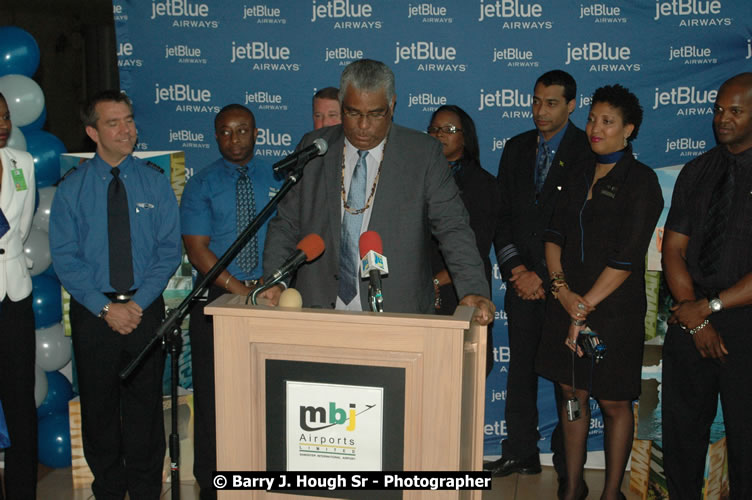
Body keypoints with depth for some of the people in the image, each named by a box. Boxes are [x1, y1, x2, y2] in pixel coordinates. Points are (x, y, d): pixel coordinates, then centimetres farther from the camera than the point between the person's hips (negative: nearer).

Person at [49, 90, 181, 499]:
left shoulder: (155, 181, 1)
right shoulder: (72, 189, 0)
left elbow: (169, 249, -3)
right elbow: (64, 258, -3)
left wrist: (137, 303, -12)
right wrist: (105, 307, -12)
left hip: (145, 308, 0)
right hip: (92, 311, 0)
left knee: (145, 403, 7)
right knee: (99, 405, 10)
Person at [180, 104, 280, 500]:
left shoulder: (276, 180, 9)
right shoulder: (200, 185, 3)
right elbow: (197, 249, -6)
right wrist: (241, 291, -16)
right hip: (217, 297, -1)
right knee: (213, 396, 4)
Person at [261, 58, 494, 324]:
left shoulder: (424, 153, 1)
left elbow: (452, 227, -3)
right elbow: (286, 225, 11)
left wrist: (472, 290, -16)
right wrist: (274, 282, -4)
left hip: (397, 313, -1)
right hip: (319, 312, 2)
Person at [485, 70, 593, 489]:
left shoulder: (587, 152, -3)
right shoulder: (517, 149, 12)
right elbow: (504, 215, 11)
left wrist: (546, 277, -10)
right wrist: (516, 270, -1)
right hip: (523, 281, 4)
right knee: (521, 370, 9)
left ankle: (567, 462, 16)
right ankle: (521, 453, 21)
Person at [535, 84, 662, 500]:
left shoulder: (640, 181, -8)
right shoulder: (580, 177, 12)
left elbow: (626, 258, -14)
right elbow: (554, 233, 6)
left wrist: (585, 306, -15)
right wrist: (561, 286, -10)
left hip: (614, 309, -5)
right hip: (568, 303, 6)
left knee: (613, 403, 5)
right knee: (572, 393, 12)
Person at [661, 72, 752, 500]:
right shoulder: (697, 172, 9)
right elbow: (673, 250, 5)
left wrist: (711, 306, -13)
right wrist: (694, 315, -7)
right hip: (691, 319, 4)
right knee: (682, 426, 12)